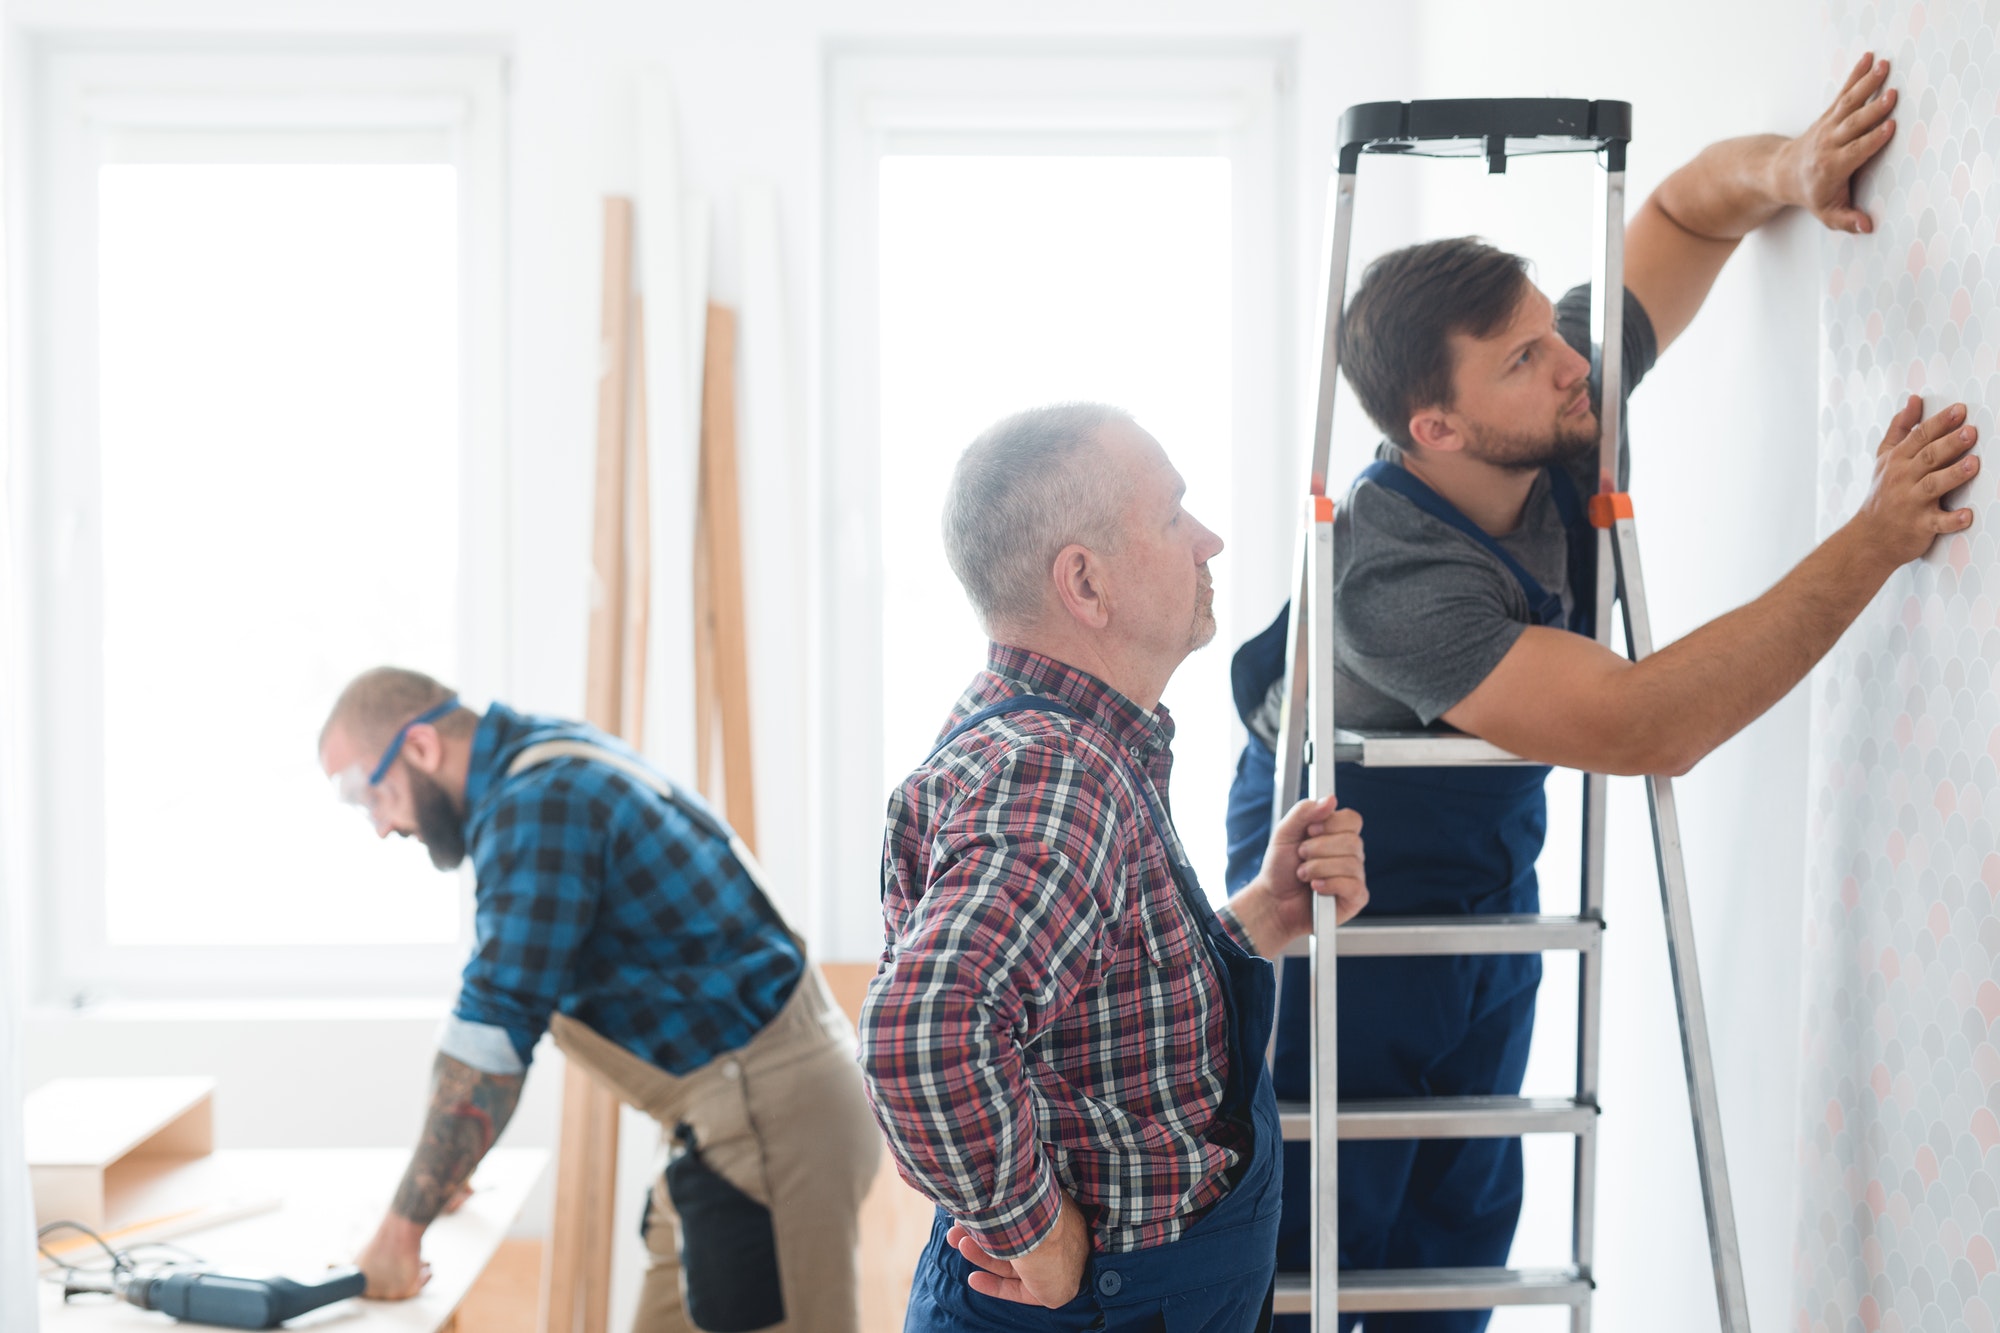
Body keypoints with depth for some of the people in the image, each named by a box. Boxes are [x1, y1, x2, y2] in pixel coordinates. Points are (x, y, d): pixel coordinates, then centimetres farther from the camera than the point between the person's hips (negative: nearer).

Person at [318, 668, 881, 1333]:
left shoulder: (537, 804, -18)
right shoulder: (549, 764, 13)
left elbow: (493, 1031, -22)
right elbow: (503, 995, 20)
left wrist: (402, 1227, -16)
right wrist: (437, 1169, 21)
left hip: (768, 1120, -10)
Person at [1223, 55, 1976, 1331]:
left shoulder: (1563, 409, -15)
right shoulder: (1390, 574, -35)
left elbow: (1686, 205, -1)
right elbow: (1649, 726, -38)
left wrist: (1793, 168, -26)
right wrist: (1879, 539, -36)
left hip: (1492, 893, 7)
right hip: (1339, 920, -7)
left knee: (1463, 1230, 16)